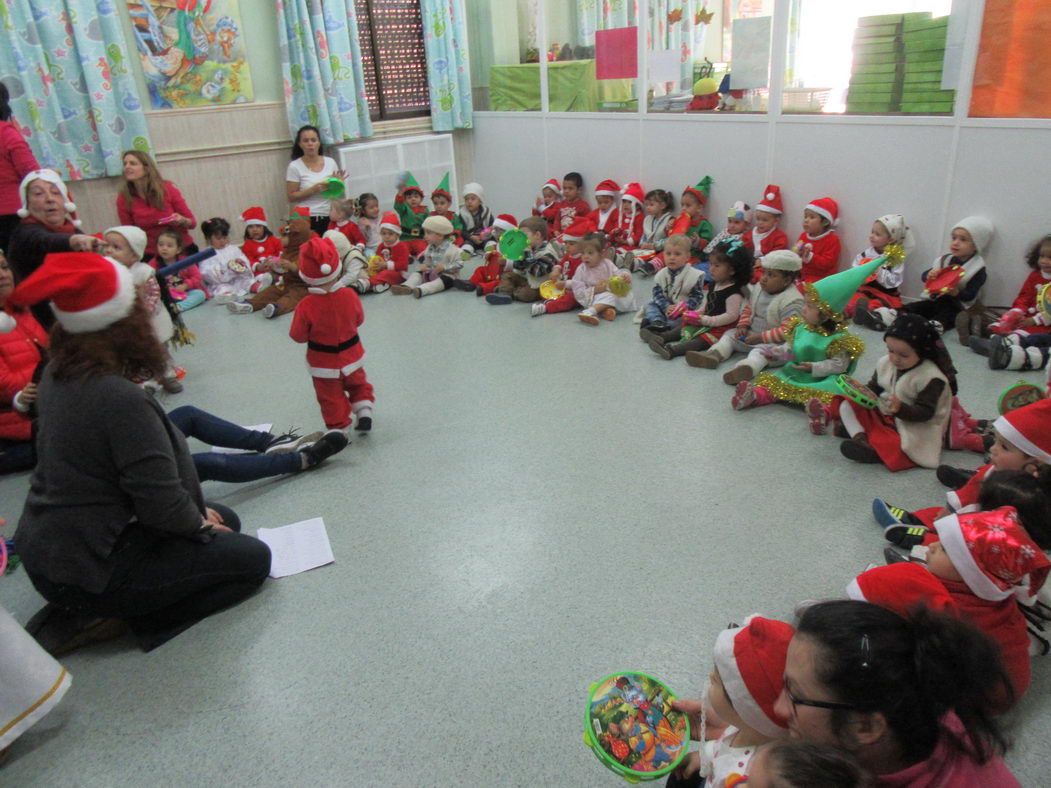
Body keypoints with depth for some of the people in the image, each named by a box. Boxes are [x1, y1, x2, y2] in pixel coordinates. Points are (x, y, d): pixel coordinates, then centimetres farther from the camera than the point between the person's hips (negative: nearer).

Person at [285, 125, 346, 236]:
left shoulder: (330, 162, 7)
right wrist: (314, 189, -15)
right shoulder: (294, 167, -2)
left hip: (330, 218, 3)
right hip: (307, 219, -3)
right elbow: (291, 197, -5)